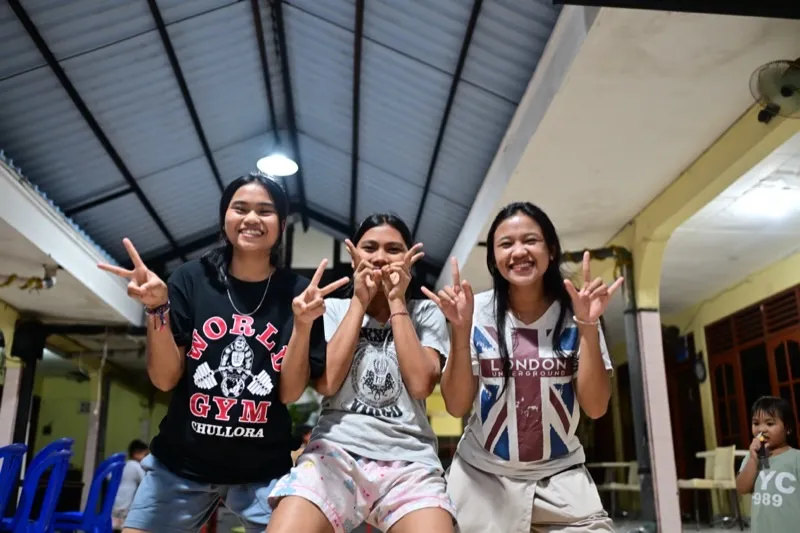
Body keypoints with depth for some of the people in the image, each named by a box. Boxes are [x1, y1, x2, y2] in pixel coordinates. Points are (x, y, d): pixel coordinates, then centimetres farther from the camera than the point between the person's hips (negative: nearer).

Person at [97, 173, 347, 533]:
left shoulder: (298, 293, -4)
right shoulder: (192, 279, -3)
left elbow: (290, 392, -6)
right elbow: (164, 379, -4)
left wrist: (303, 324, -20)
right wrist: (158, 309, -18)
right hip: (180, 464, 1)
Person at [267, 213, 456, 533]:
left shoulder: (426, 314, 11)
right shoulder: (334, 309, 12)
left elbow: (421, 384, -6)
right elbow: (326, 383, -4)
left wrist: (397, 303, -2)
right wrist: (359, 301, 0)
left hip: (411, 461, 1)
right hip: (336, 451, 0)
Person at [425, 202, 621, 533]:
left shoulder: (575, 311, -5)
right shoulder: (477, 311, -8)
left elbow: (596, 407, -8)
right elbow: (456, 406, -9)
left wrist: (588, 326, -19)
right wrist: (461, 329, -21)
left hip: (560, 476, 1)